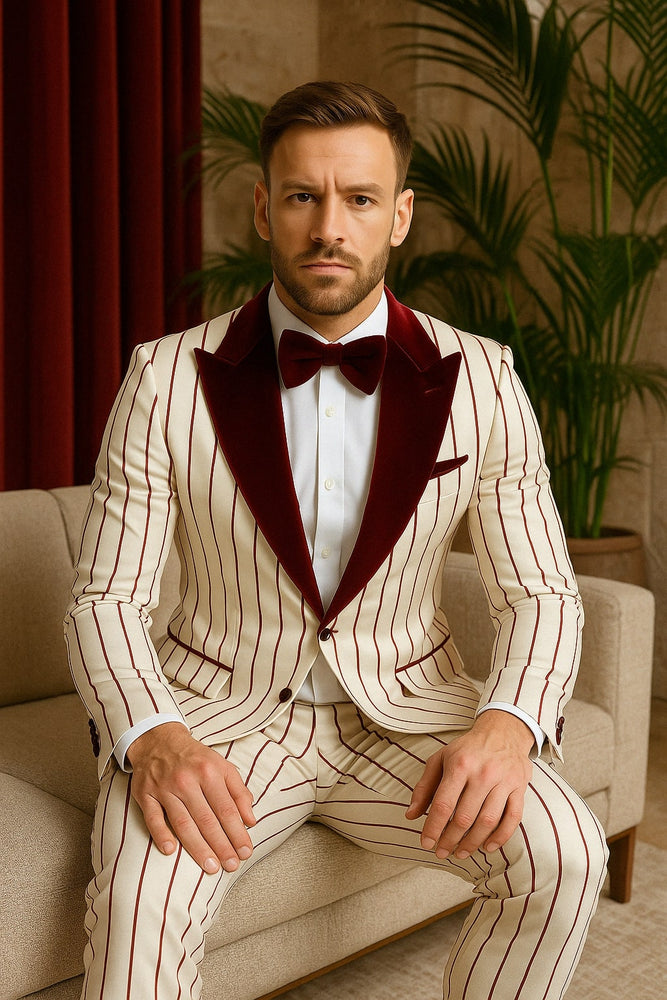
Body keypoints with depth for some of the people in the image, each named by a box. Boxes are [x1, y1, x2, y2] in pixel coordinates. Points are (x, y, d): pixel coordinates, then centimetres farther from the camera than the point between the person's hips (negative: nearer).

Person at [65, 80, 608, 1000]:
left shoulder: (481, 383, -3)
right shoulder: (168, 381, -6)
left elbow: (541, 594, 0)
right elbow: (105, 599, -5)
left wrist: (507, 722, -21)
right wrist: (150, 737, -25)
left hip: (404, 715, 2)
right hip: (219, 714, -1)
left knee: (562, 855, -21)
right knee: (137, 898, -30)